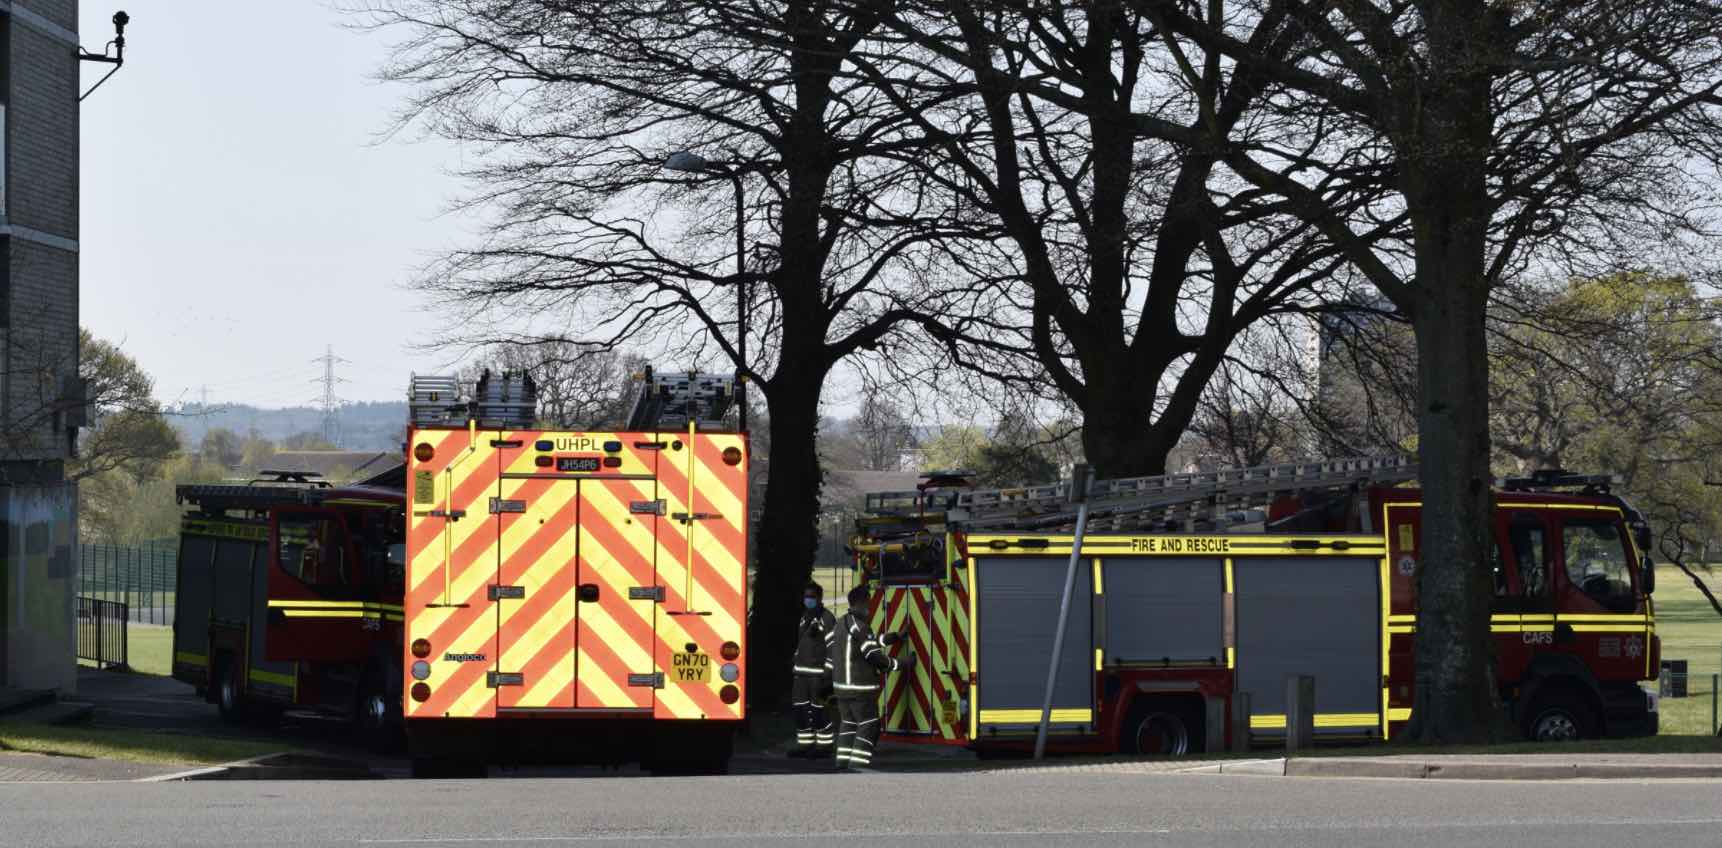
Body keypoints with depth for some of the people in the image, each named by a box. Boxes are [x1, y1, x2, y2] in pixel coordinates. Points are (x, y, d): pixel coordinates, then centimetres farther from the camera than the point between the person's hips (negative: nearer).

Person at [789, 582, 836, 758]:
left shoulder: (827, 618, -9)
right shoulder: (805, 617, 17)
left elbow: (833, 648, -14)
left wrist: (828, 674, -18)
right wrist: (795, 667, 19)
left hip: (818, 672, -8)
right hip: (801, 672, 8)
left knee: (818, 709, -5)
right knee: (800, 708, 6)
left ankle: (824, 745, 3)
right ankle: (804, 743, 12)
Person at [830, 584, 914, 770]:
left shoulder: (841, 623, 13)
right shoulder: (859, 626, -18)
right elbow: (875, 656, -18)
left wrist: (888, 638, 22)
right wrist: (903, 663, -9)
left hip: (841, 685, 9)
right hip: (860, 688, -9)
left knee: (848, 724, 15)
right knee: (868, 725, -4)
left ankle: (843, 762, 14)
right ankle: (857, 763, -11)